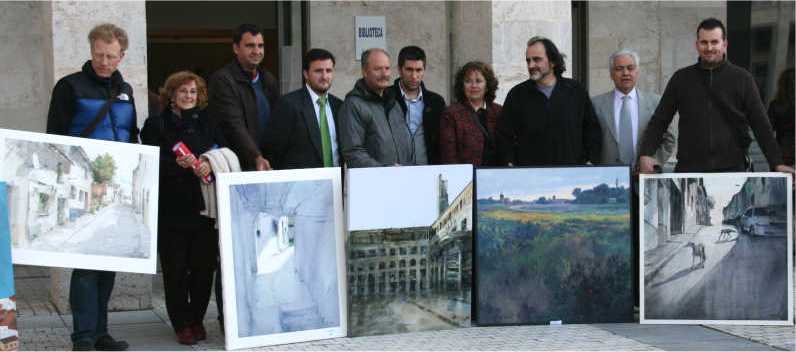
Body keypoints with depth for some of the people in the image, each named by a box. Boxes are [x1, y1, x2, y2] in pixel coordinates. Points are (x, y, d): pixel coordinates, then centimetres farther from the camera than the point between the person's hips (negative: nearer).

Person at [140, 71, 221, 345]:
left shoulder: (207, 124, 14)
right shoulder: (156, 125, 4)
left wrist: (209, 166, -13)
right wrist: (176, 164, -21)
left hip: (204, 207, 3)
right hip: (171, 210, -3)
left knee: (204, 267, 1)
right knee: (175, 269, -1)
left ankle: (197, 320, 14)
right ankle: (182, 324, 8)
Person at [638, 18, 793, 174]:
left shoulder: (742, 79, 7)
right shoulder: (681, 79, 10)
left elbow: (761, 125, 5)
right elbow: (659, 121, 8)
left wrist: (777, 163, -4)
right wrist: (645, 154, -7)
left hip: (732, 168, -1)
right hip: (689, 168, 1)